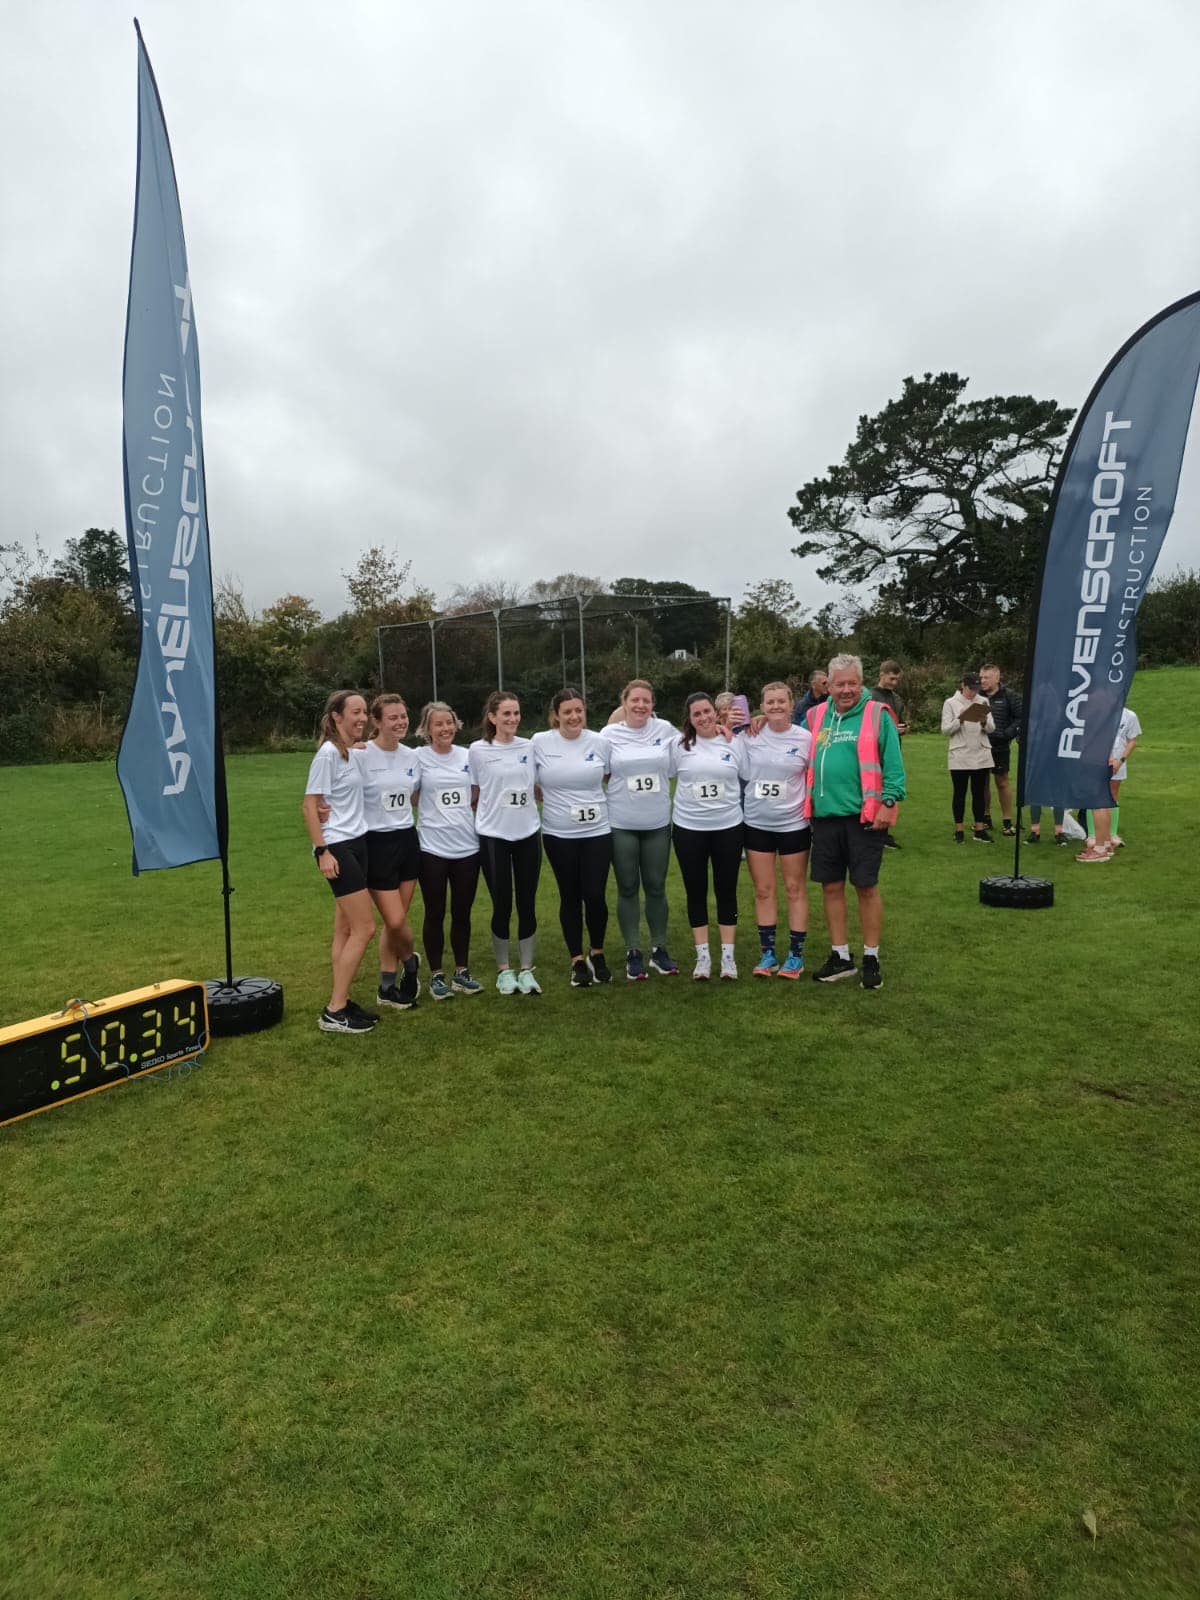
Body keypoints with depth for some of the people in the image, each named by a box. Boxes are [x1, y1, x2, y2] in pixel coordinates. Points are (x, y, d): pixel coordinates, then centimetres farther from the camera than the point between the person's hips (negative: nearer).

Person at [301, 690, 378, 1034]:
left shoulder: (352, 753, 12)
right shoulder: (328, 754, -13)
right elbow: (309, 806, -14)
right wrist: (322, 851, -18)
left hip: (356, 844, 9)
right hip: (338, 848, -9)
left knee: (346, 929, 11)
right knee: (365, 928, -8)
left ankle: (340, 1003, 18)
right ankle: (334, 1013, -1)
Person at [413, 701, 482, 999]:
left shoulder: (467, 755, 6)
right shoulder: (418, 758, -4)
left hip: (467, 847, 3)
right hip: (432, 848, -3)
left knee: (462, 913, 10)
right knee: (435, 914, 6)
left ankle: (462, 972, 23)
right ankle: (436, 975, 19)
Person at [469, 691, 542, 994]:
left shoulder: (530, 747, 4)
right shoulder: (478, 750, -3)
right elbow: (473, 796, 5)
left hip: (527, 835, 2)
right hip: (493, 836, -2)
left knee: (527, 904, 5)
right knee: (502, 906, 3)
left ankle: (526, 969, 17)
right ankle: (503, 970, 19)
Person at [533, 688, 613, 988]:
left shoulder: (600, 742, 0)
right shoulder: (540, 742, -4)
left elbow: (611, 777, 15)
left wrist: (601, 802, 8)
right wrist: (552, 801, 5)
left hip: (598, 831, 1)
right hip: (559, 834, -1)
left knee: (595, 896, -2)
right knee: (570, 897, 7)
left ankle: (597, 955, 21)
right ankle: (577, 961, 21)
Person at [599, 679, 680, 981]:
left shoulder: (665, 730, 2)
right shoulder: (610, 734, -2)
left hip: (658, 823, 1)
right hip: (621, 825, -1)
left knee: (656, 887, 9)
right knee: (628, 888, 7)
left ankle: (659, 950, 23)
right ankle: (633, 953, 18)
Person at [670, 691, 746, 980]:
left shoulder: (735, 742, 2)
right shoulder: (679, 744, 0)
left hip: (728, 827, 0)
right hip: (688, 829, 0)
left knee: (726, 891, 7)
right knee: (696, 892, 7)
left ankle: (728, 956, 18)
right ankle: (703, 956, 18)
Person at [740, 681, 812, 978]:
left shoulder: (805, 738, -4)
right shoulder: (750, 736, -2)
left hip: (794, 824, -1)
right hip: (756, 824, 2)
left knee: (795, 889, 6)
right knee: (763, 891, 8)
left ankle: (796, 955, 17)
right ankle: (767, 953, 19)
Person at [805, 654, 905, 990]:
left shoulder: (877, 716, -3)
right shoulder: (816, 717, 10)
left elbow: (893, 764, -6)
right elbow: (804, 760, 21)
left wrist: (888, 801, -14)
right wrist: (809, 804, 12)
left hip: (863, 816, -4)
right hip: (825, 815, 4)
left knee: (866, 887, 3)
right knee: (830, 887, 9)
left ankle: (871, 958, 17)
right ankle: (840, 956, 22)